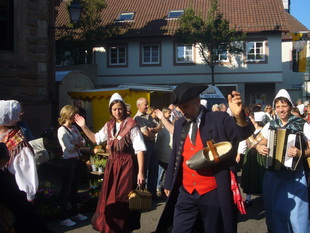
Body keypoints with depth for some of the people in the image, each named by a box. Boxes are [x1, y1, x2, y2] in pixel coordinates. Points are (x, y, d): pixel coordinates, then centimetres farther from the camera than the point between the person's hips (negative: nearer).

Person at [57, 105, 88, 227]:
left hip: (77, 160, 8)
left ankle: (75, 213, 29)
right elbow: (69, 147, -18)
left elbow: (83, 142, 8)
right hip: (68, 161, -8)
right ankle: (63, 217, 8)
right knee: (66, 189, 0)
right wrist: (78, 144, -2)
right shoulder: (62, 130, -13)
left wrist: (76, 144, -12)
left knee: (75, 187, 17)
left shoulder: (74, 128, 10)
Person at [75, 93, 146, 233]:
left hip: (127, 165, -6)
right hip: (112, 164, 6)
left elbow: (140, 149, -13)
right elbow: (96, 139, 22)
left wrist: (141, 172, -18)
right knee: (109, 199, 11)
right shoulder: (109, 125, 9)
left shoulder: (131, 125, -10)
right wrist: (83, 127, 11)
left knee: (123, 200, 0)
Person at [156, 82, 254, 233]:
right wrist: (169, 184, 19)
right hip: (186, 194, 4)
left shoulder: (219, 119, -7)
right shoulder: (179, 124, 6)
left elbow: (244, 133, -22)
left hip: (214, 194, -4)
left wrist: (239, 116, -43)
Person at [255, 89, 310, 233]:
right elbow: (261, 144, 16)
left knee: (296, 211, -3)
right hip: (273, 173, 4)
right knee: (274, 208, 12)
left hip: (294, 174, -4)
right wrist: (259, 147, -6)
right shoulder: (270, 125, 5)